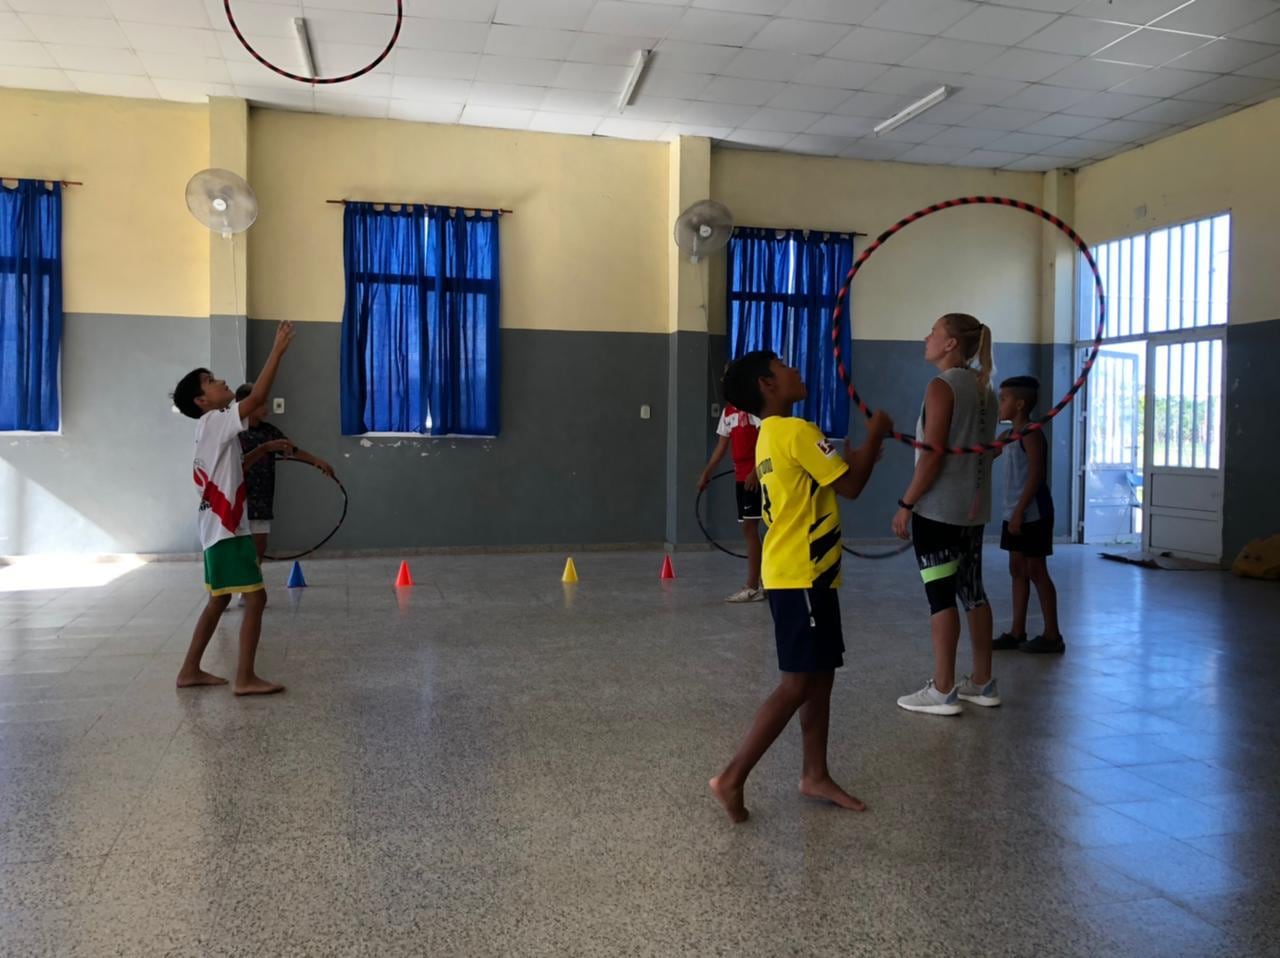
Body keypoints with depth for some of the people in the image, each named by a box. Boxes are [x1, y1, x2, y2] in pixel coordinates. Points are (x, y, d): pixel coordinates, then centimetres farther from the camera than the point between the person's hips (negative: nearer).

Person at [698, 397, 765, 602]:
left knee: (749, 527, -9)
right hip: (740, 476, 8)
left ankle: (752, 587, -6)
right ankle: (764, 583, 16)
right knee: (748, 528, 8)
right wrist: (707, 473, 19)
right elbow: (723, 444, 21)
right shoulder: (728, 410, 17)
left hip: (756, 476, -8)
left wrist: (755, 472, -21)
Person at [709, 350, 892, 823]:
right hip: (801, 579, -10)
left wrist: (854, 457, 12)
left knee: (820, 676, 14)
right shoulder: (797, 432, -16)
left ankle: (815, 776, 22)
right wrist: (875, 434, -2)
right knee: (798, 683, -6)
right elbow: (850, 485, -14)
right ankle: (732, 776, -3)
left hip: (804, 575, 10)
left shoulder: (772, 436, 15)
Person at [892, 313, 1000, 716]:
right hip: (973, 510, 9)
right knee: (973, 593, 14)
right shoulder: (984, 389, 12)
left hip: (938, 509, -9)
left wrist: (906, 503, -14)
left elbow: (933, 454, -18)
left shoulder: (942, 386, -13)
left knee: (940, 595, -4)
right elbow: (985, 450, 17)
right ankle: (983, 682, 21)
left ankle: (943, 690, 1)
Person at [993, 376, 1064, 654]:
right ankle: (1017, 632, 17)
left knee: (1036, 571, -4)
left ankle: (1052, 636, 4)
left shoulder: (1031, 434, -14)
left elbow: (1036, 477, -21)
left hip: (1032, 515, -9)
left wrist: (1019, 512, -22)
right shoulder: (1011, 435, 13)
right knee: (1017, 570, 11)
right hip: (1015, 514, 9)